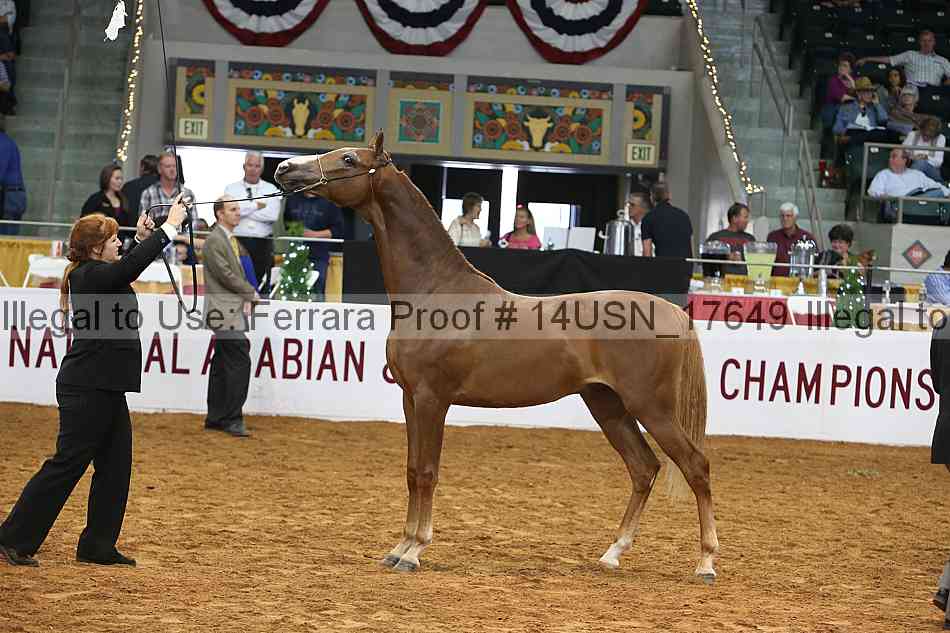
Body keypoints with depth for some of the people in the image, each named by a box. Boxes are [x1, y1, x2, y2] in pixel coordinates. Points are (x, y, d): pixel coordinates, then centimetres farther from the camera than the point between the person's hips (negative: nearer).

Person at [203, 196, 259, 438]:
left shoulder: (230, 240, 19)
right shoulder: (214, 241, -12)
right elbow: (226, 275, -16)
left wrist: (246, 297, 5)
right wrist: (251, 293, -6)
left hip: (234, 310, 10)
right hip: (224, 311, -10)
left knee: (223, 364, 13)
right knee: (239, 362, -13)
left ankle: (216, 418, 18)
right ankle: (232, 419, -11)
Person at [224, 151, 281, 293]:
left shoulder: (271, 189, 11)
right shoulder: (231, 188, 11)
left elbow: (272, 214, -8)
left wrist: (245, 210, -6)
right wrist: (256, 205, -7)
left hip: (263, 245, 1)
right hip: (238, 243, -1)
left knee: (262, 286, 0)